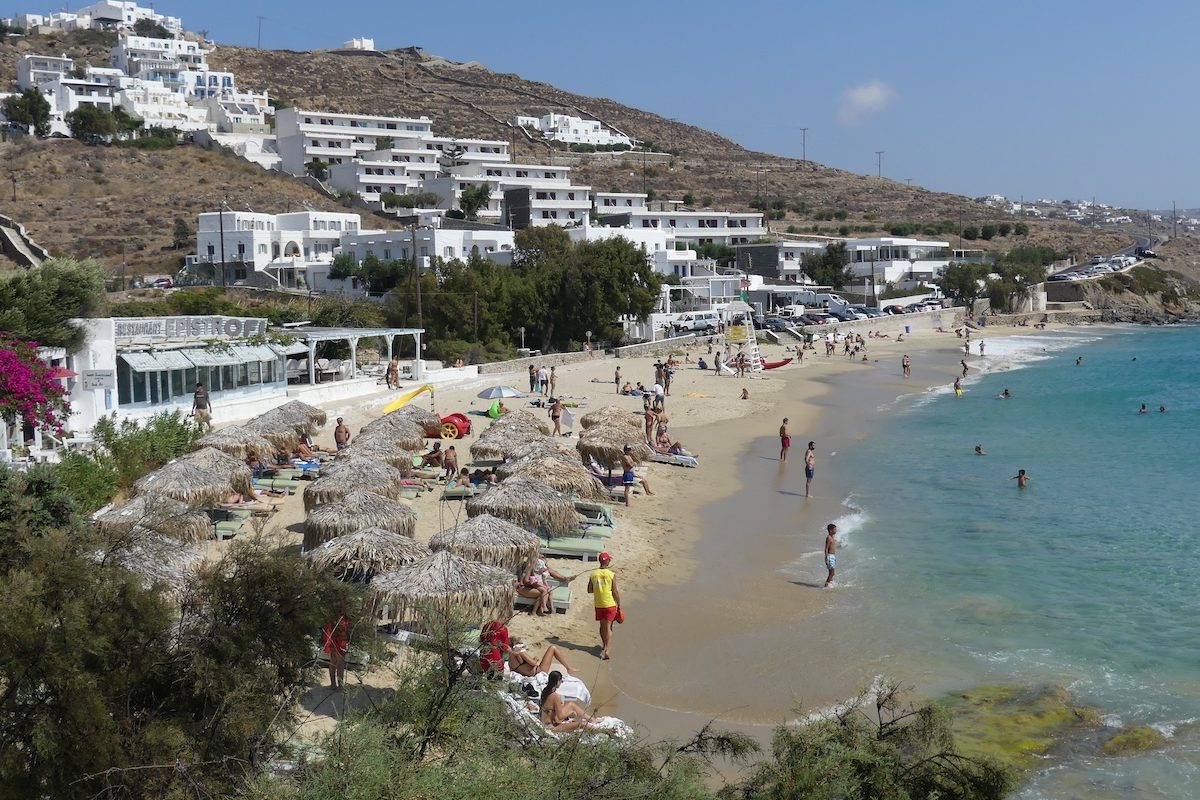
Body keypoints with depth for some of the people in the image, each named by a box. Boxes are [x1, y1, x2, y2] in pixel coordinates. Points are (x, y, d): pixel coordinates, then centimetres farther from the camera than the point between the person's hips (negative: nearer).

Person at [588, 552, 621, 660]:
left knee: (602, 626, 19)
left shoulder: (593, 574, -2)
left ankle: (605, 646, 35)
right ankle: (607, 650, -12)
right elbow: (615, 592, -10)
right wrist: (619, 605, 0)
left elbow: (589, 590, 4)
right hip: (610, 604, -4)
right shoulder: (612, 575, -13)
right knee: (608, 627, -1)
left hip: (598, 604, 4)